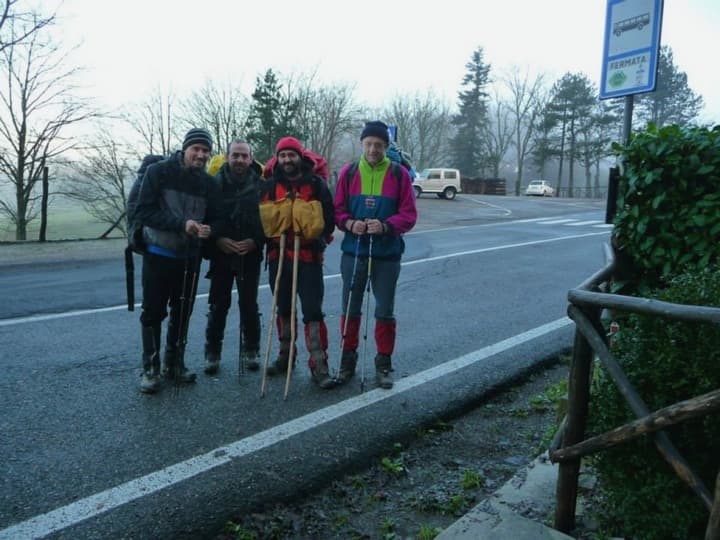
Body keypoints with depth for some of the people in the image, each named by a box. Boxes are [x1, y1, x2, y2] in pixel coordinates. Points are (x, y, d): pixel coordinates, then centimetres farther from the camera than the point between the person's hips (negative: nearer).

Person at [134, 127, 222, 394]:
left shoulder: (209, 183, 2)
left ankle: (174, 364, 28)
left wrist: (208, 230, -19)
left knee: (182, 312, 13)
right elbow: (144, 211, -16)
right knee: (153, 312, 2)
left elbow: (215, 219, 5)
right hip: (158, 254, -4)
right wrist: (181, 224, -26)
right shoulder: (158, 172, -9)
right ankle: (150, 369, 14)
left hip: (190, 257, 4)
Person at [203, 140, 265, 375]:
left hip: (250, 256, 0)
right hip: (221, 254, 0)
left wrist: (255, 242, -13)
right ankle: (212, 352, 19)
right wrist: (217, 240, -11)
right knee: (218, 305, 6)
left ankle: (250, 351, 21)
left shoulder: (260, 185, -1)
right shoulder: (215, 183, -1)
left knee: (249, 305, 7)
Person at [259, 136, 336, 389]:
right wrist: (270, 239, 1)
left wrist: (318, 240, -7)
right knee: (283, 309, 16)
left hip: (308, 257, -3)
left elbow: (329, 218, 1)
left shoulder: (316, 184, -1)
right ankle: (285, 355, 32)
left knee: (313, 311, -6)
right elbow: (260, 218, 12)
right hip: (278, 256, 4)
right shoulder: (269, 186, 6)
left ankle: (319, 366, -1)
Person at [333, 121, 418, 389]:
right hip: (353, 252, 2)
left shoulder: (399, 174, -3)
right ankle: (347, 359, 26)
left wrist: (385, 226, -21)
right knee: (350, 309, 10)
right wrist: (350, 224, -16)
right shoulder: (348, 172, 2)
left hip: (387, 254, -1)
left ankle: (384, 364, 22)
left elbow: (409, 214, -5)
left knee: (385, 312, 7)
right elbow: (338, 210, 4)